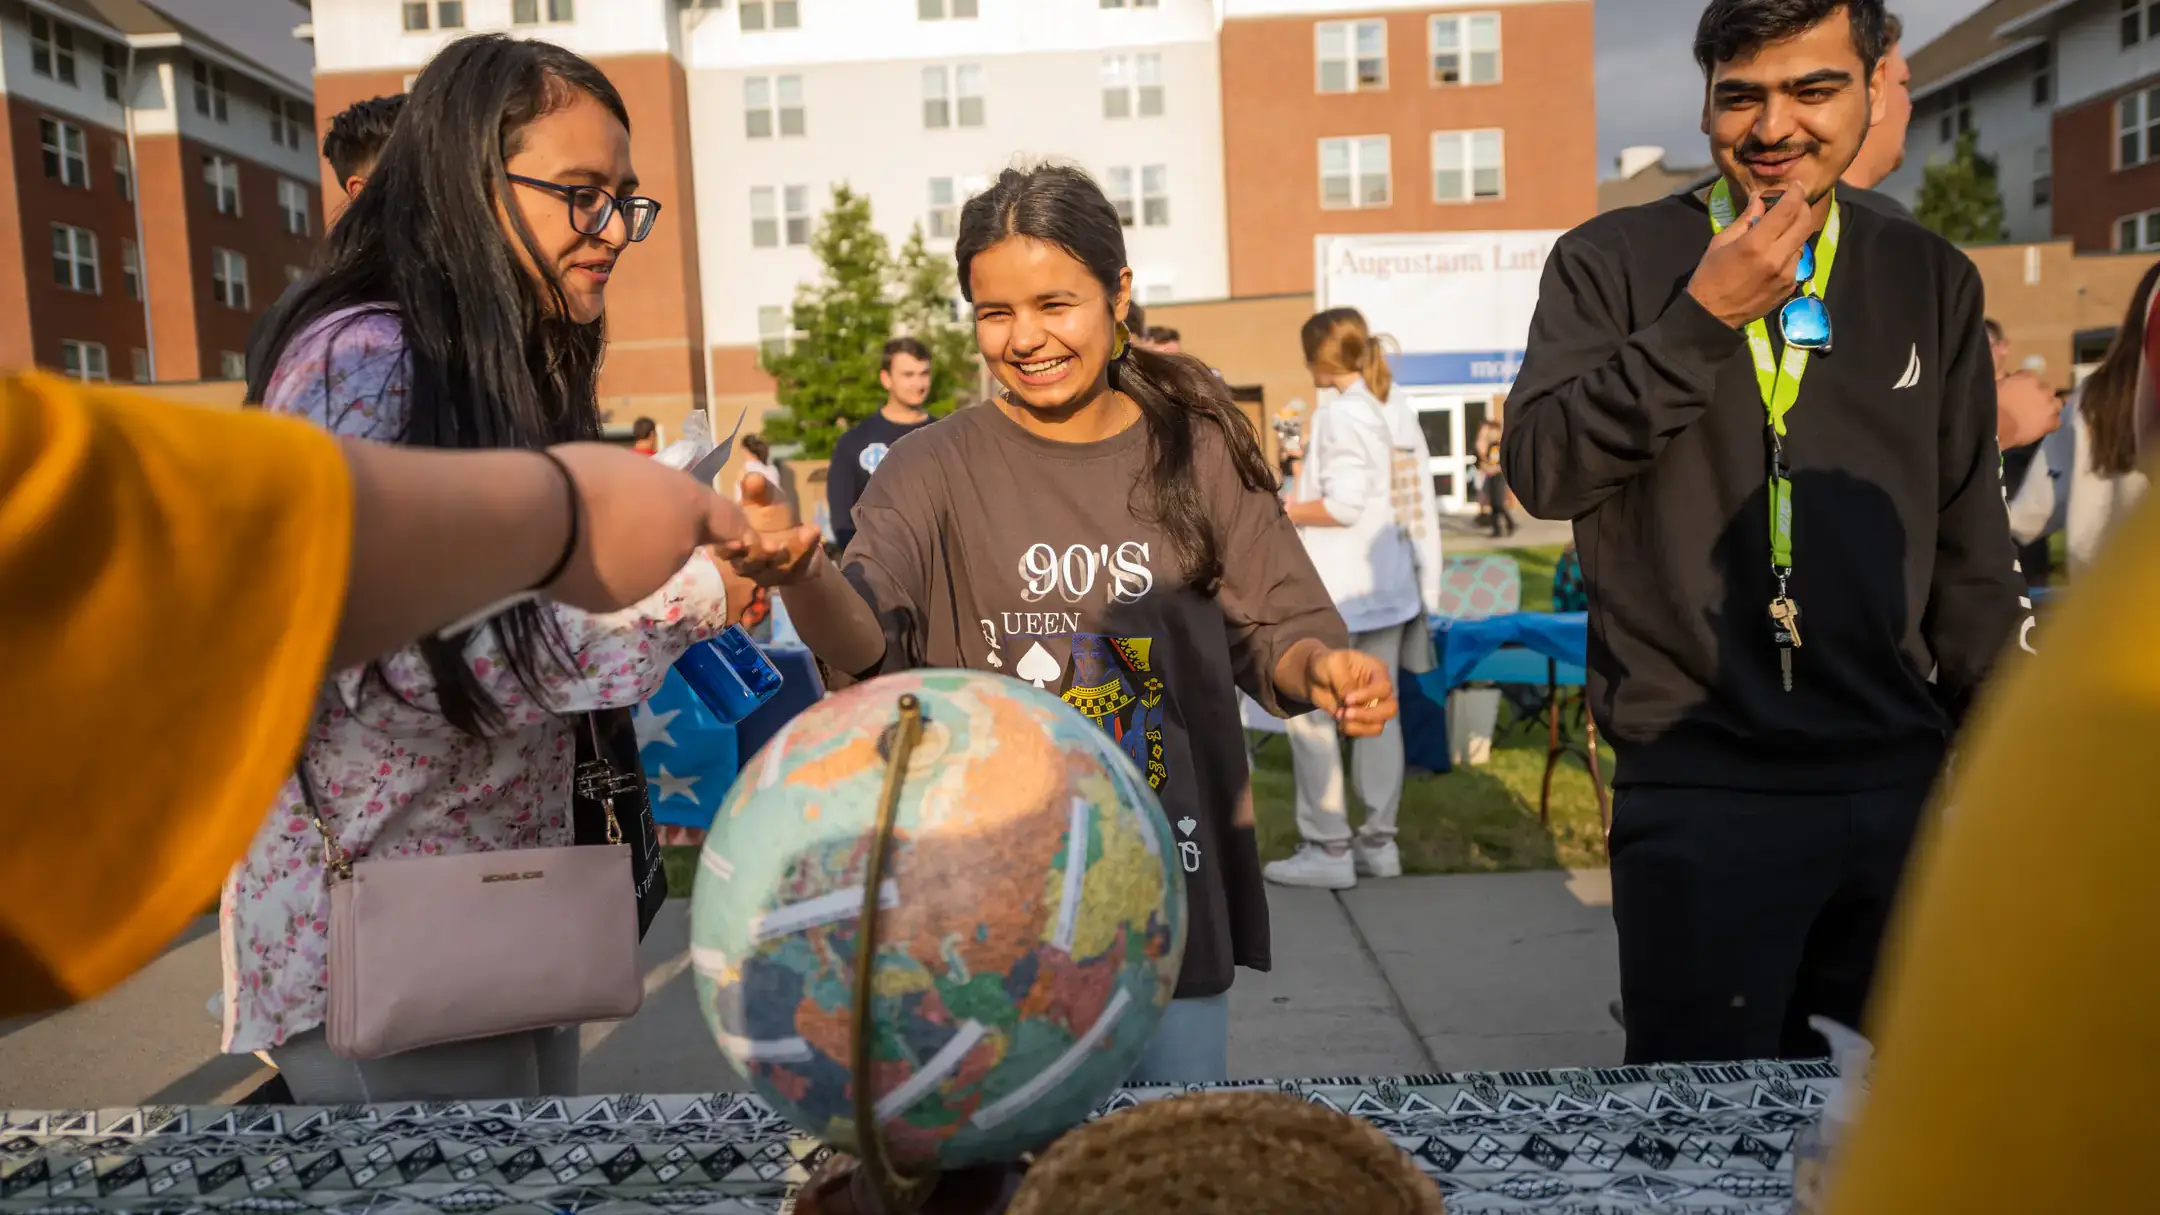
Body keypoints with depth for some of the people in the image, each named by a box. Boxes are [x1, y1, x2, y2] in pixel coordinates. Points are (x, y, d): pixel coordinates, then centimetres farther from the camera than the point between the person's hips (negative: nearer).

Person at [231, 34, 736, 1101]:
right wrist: (685, 594, -21)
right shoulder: (360, 362, -15)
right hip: (376, 914, -8)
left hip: (519, 900, 8)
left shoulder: (523, 374, 11)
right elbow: (395, 642, -24)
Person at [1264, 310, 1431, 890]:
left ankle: (1329, 847, -1)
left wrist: (1279, 511, -8)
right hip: (1382, 582, 9)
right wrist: (1294, 504, 14)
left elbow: (1343, 505, -20)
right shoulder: (1372, 409, 14)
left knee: (1309, 713, -3)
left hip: (1339, 587, -9)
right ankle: (1378, 840, 16)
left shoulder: (1338, 411, -13)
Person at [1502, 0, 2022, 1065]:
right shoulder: (1613, 262, -1)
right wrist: (1701, 321, -18)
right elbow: (1539, 468, -13)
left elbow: (1970, 553, 13)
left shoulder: (1932, 282, 9)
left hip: (1903, 780, 4)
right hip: (1698, 787, -4)